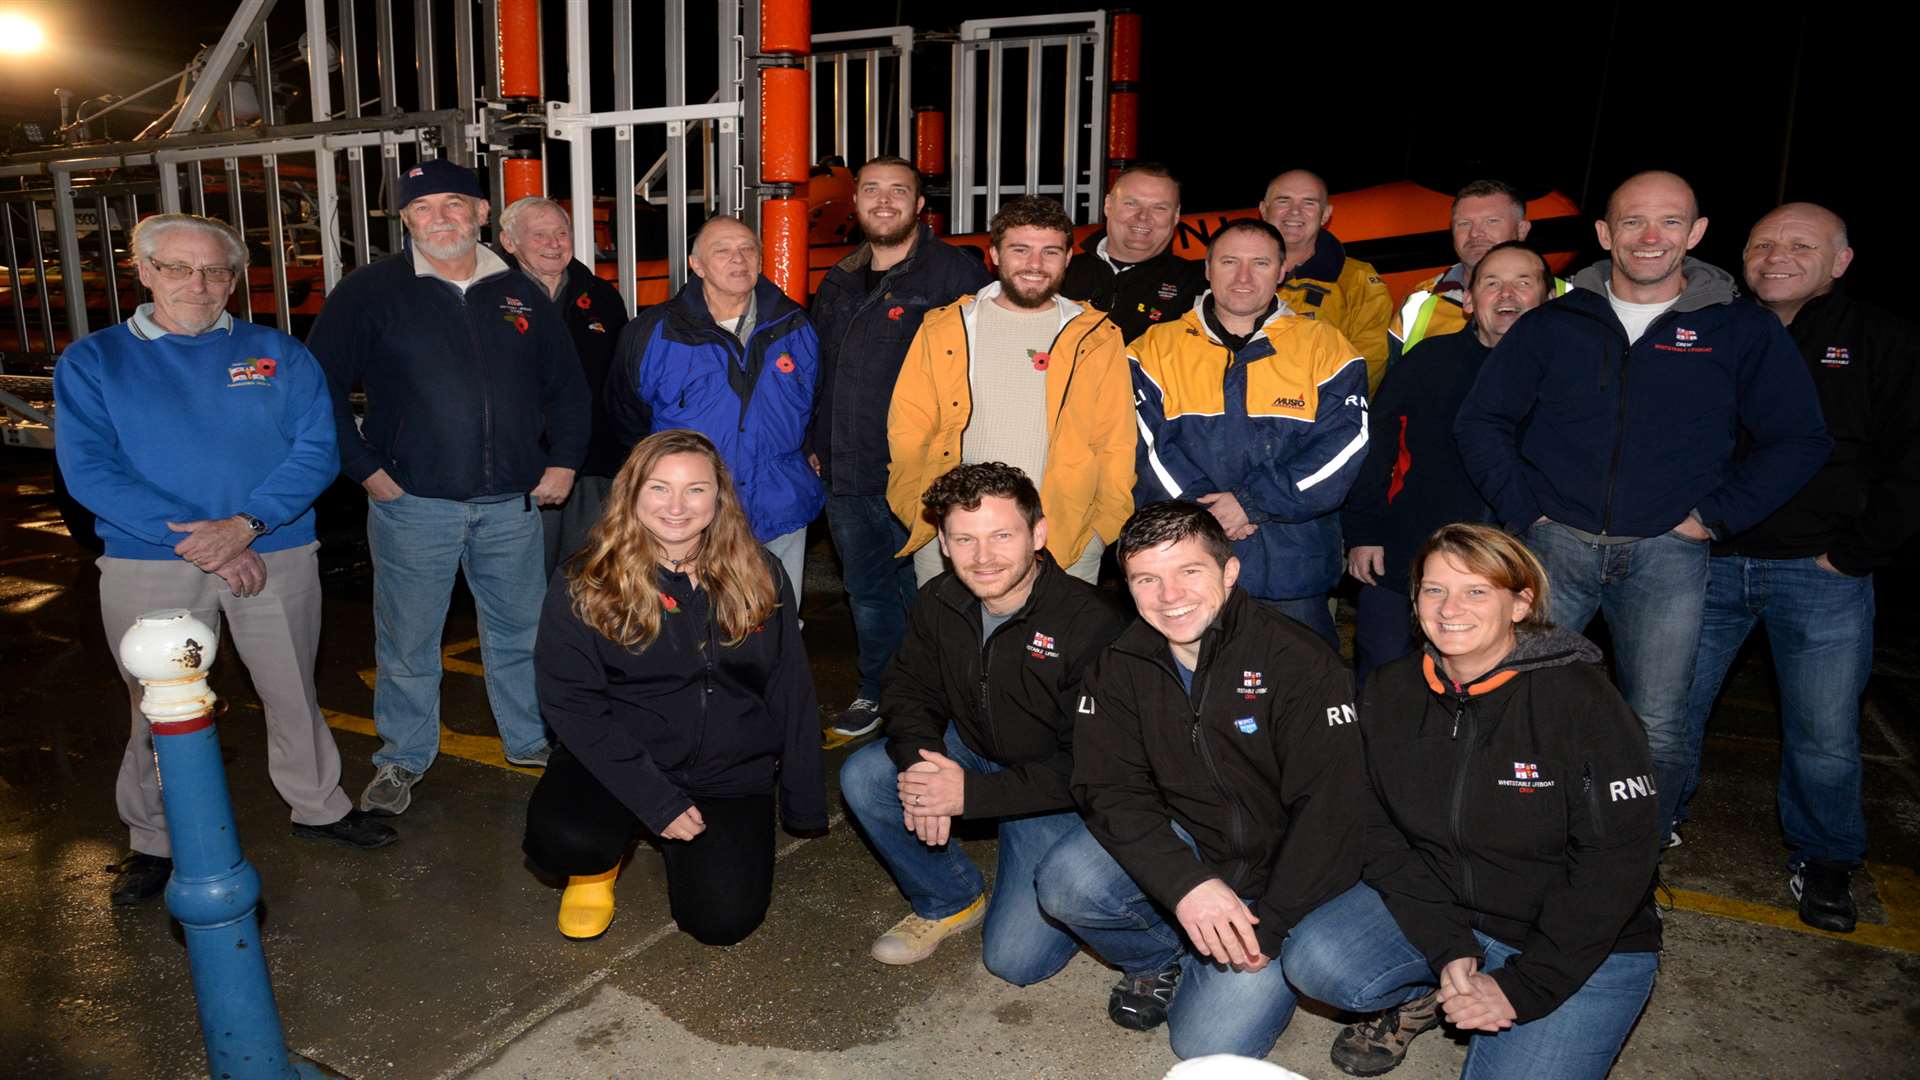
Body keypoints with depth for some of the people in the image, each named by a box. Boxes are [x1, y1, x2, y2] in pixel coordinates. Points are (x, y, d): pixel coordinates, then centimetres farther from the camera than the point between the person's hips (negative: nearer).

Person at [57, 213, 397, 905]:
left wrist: (244, 524, -20)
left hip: (276, 555, 1)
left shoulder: (277, 354, 4)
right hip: (148, 564, 0)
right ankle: (154, 841, 30)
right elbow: (88, 470, -8)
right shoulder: (92, 361, 3)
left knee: (293, 694, 12)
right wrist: (196, 540, -18)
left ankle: (317, 805, 32)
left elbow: (317, 449, -6)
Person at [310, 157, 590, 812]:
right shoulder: (371, 291, -2)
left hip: (512, 504, 3)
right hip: (413, 504, -2)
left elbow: (566, 383, 16)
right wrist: (364, 469, -7)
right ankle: (401, 760, 25)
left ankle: (532, 739, 32)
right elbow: (320, 384, -2)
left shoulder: (517, 293, 8)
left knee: (520, 632, 14)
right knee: (407, 640, 7)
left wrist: (563, 461, 6)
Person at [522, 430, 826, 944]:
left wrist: (804, 805, 4)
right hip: (616, 766, -2)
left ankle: (685, 839, 22)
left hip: (731, 775, 2)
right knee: (561, 838, -31)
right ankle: (596, 867, 9)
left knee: (724, 920, -12)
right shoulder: (583, 585, -8)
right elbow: (570, 704, -12)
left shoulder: (760, 577, 0)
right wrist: (656, 801, -20)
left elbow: (792, 693, 5)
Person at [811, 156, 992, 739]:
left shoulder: (957, 273, -7)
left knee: (925, 598, 4)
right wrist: (818, 446, 19)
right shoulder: (838, 282, 14)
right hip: (846, 476, 6)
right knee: (867, 594, 19)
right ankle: (874, 695, 37)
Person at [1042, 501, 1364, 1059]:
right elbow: (1111, 789, -11)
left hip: (1278, 874, -3)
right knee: (1065, 882, -22)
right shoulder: (1121, 666, -4)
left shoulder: (1301, 663, -18)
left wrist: (1269, 927, -20)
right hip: (1184, 850, 4)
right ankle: (1169, 956, 7)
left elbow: (1328, 810, -18)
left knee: (1211, 1044, -15)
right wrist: (1186, 883, -27)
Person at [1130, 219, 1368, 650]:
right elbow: (1147, 444, -4)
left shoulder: (1324, 347, 5)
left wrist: (1253, 501, -14)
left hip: (1292, 570, 0)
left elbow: (1342, 445, -6)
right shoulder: (1157, 348, 6)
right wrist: (1204, 508, -16)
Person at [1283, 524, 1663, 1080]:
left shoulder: (1583, 701, -19)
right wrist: (1447, 950, -16)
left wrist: (1521, 988, -19)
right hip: (1432, 907, 3)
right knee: (1312, 960, -19)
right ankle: (1423, 999, 10)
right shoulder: (1389, 694, -5)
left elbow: (1617, 859, -18)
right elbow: (1381, 835, -3)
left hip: (1584, 946, -3)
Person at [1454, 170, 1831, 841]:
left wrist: (1715, 515, -1)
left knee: (1657, 728, 0)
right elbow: (1480, 422, 8)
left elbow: (1799, 441, 8)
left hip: (1666, 554, 0)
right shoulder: (1551, 325, 6)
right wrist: (1524, 507, -1)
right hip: (1552, 544, 1)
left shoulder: (1743, 331, 5)